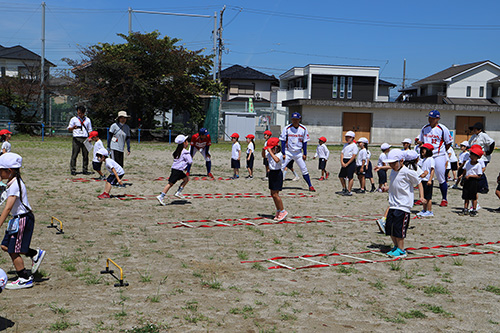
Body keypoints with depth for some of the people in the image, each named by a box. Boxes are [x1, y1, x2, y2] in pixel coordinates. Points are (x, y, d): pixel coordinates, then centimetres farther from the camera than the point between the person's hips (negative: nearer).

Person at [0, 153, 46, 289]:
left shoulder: (15, 185, -21)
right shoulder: (15, 182, 9)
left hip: (23, 219, -9)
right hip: (18, 218, 9)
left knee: (13, 251, -1)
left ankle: (25, 279, 10)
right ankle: (35, 254, 25)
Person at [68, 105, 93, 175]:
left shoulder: (88, 120, 17)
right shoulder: (73, 119, 8)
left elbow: (90, 130, 21)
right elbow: (69, 129, 4)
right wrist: (73, 128, -19)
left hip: (85, 139, 3)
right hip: (76, 138, -2)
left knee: (85, 155, 2)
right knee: (74, 154, -6)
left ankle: (85, 170, 9)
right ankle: (73, 170, -1)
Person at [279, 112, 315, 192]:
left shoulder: (303, 129, -2)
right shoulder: (287, 128, -7)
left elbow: (305, 142, 4)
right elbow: (283, 141, -5)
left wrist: (305, 154, 1)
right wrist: (283, 153, -10)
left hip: (298, 153, 2)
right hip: (288, 152, -1)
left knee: (304, 169, 3)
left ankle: (310, 186, 13)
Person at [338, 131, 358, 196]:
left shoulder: (354, 145, -7)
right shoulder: (345, 145, 15)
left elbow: (353, 156, -13)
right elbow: (342, 153, 10)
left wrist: (347, 164, -16)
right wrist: (342, 162, -6)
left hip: (351, 162, -8)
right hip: (344, 162, 8)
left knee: (350, 177, -6)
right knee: (341, 176, 10)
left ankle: (349, 191, -3)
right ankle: (344, 189, 26)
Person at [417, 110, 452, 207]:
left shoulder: (443, 129, -6)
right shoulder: (424, 128, 9)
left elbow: (448, 143, 2)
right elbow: (421, 141, 20)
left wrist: (441, 152, 2)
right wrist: (419, 142, 2)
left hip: (439, 156, -5)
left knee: (441, 179, -2)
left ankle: (444, 199, 10)